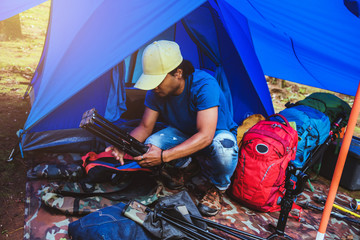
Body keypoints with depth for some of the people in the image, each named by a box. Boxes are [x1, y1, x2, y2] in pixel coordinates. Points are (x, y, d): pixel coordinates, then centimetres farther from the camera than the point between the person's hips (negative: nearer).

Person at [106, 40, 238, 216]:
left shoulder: (204, 85, -34)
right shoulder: (156, 92, -16)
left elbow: (205, 136, -40)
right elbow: (145, 127, -8)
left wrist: (164, 156, -47)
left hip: (217, 134, -4)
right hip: (183, 134, 5)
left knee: (223, 147, -41)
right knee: (151, 145, -24)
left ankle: (218, 188, -7)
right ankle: (186, 166, 8)